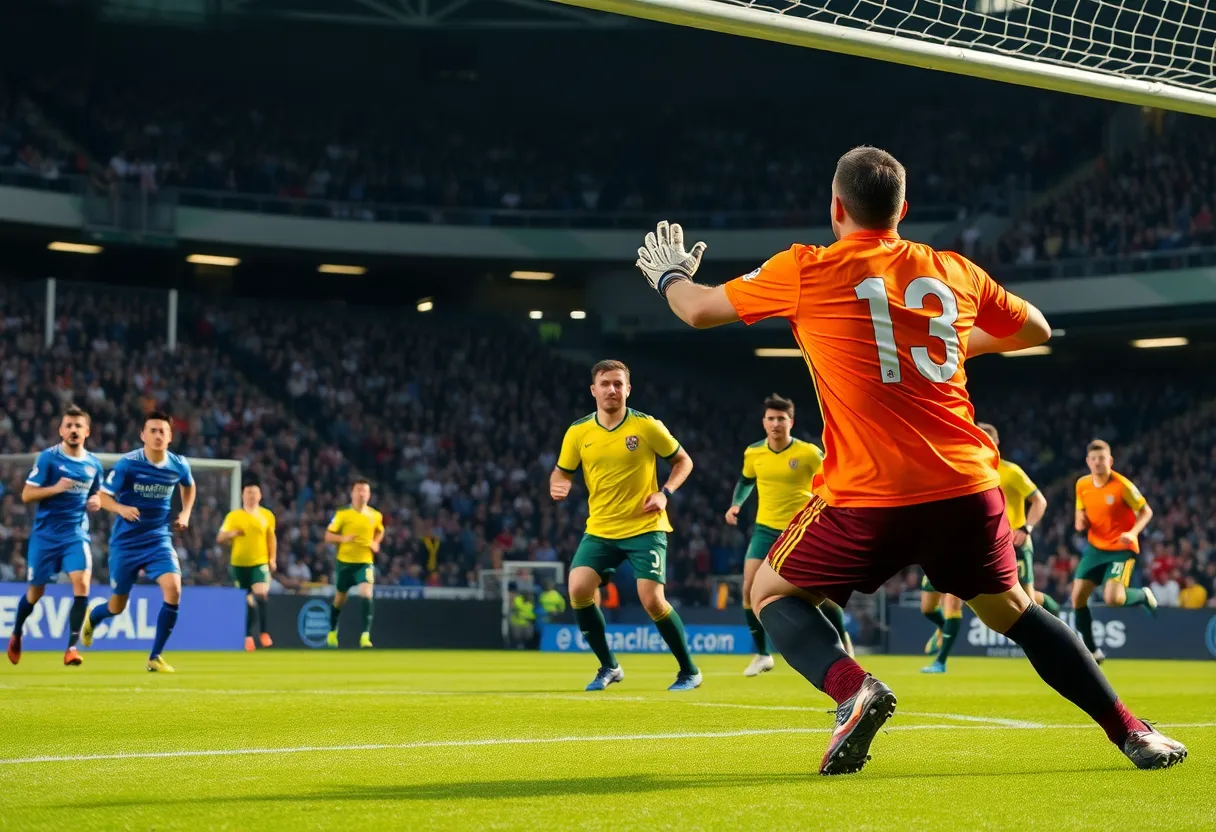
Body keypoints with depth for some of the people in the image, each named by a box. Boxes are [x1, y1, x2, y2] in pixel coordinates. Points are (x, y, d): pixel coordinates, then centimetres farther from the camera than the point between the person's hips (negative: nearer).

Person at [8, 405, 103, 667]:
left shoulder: (93, 464, 5)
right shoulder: (48, 457, -8)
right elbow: (26, 495, -9)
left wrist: (96, 502, 0)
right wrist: (55, 488, -24)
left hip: (77, 534, 2)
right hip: (45, 534, -2)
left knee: (81, 582, -19)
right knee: (36, 590, 8)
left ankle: (72, 646, -13)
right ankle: (17, 633, 37)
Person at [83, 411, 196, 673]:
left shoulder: (179, 465, -4)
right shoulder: (127, 464, -15)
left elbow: (189, 486, 20)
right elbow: (103, 497, -11)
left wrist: (185, 514, 6)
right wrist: (122, 509, -31)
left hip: (159, 539, 2)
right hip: (126, 541, -2)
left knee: (173, 589, -23)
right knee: (117, 606, 9)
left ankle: (155, 657, -9)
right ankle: (91, 619, 49)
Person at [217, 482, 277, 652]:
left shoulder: (267, 515, 3)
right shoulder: (233, 516, 0)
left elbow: (271, 537, 15)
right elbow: (220, 539, 1)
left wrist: (273, 559, 9)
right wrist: (232, 534, -20)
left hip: (260, 563, -1)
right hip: (239, 564, 1)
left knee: (261, 594, -21)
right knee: (247, 600, 6)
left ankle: (264, 632, -9)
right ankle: (249, 636, 18)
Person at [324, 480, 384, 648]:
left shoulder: (376, 515, -1)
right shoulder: (342, 514, -9)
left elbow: (380, 532, 21)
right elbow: (328, 536, -5)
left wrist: (375, 543, 1)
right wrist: (343, 538, -23)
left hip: (365, 562, 0)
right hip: (345, 562, 0)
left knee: (367, 595, -22)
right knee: (339, 599, 14)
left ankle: (365, 635, -24)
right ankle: (332, 631, 39)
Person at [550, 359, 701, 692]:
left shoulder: (647, 426, -6)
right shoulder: (577, 433, 0)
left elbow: (684, 461, 5)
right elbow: (562, 473, 10)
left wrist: (665, 493, -11)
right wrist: (557, 486, -14)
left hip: (645, 528, -3)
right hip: (600, 530, 3)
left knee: (652, 599, -15)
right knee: (578, 589, -17)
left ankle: (689, 671, 7)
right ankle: (608, 666, 3)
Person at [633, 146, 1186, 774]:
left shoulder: (805, 270, 1)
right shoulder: (955, 271, 11)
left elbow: (700, 311, 11)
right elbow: (1035, 330, 26)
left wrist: (669, 275, 33)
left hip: (866, 495, -4)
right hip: (966, 486, 4)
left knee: (771, 592, 14)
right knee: (1011, 609, 23)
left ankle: (852, 688, -13)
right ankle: (1129, 731, 16)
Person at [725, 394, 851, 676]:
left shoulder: (808, 453, -12)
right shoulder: (753, 453, -1)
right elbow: (746, 480, 20)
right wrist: (736, 503, 5)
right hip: (766, 529, 3)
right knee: (750, 588, -11)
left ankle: (842, 639, 22)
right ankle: (762, 654, 3)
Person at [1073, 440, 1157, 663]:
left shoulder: (1122, 485, -17)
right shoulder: (1082, 485, 0)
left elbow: (1146, 511, -9)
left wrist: (1133, 533, -26)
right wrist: (1081, 522, -8)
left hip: (1121, 549, -6)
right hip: (1095, 547, 6)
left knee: (1113, 599, -23)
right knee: (1078, 597, -3)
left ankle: (1143, 595, 13)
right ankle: (1092, 650, 13)